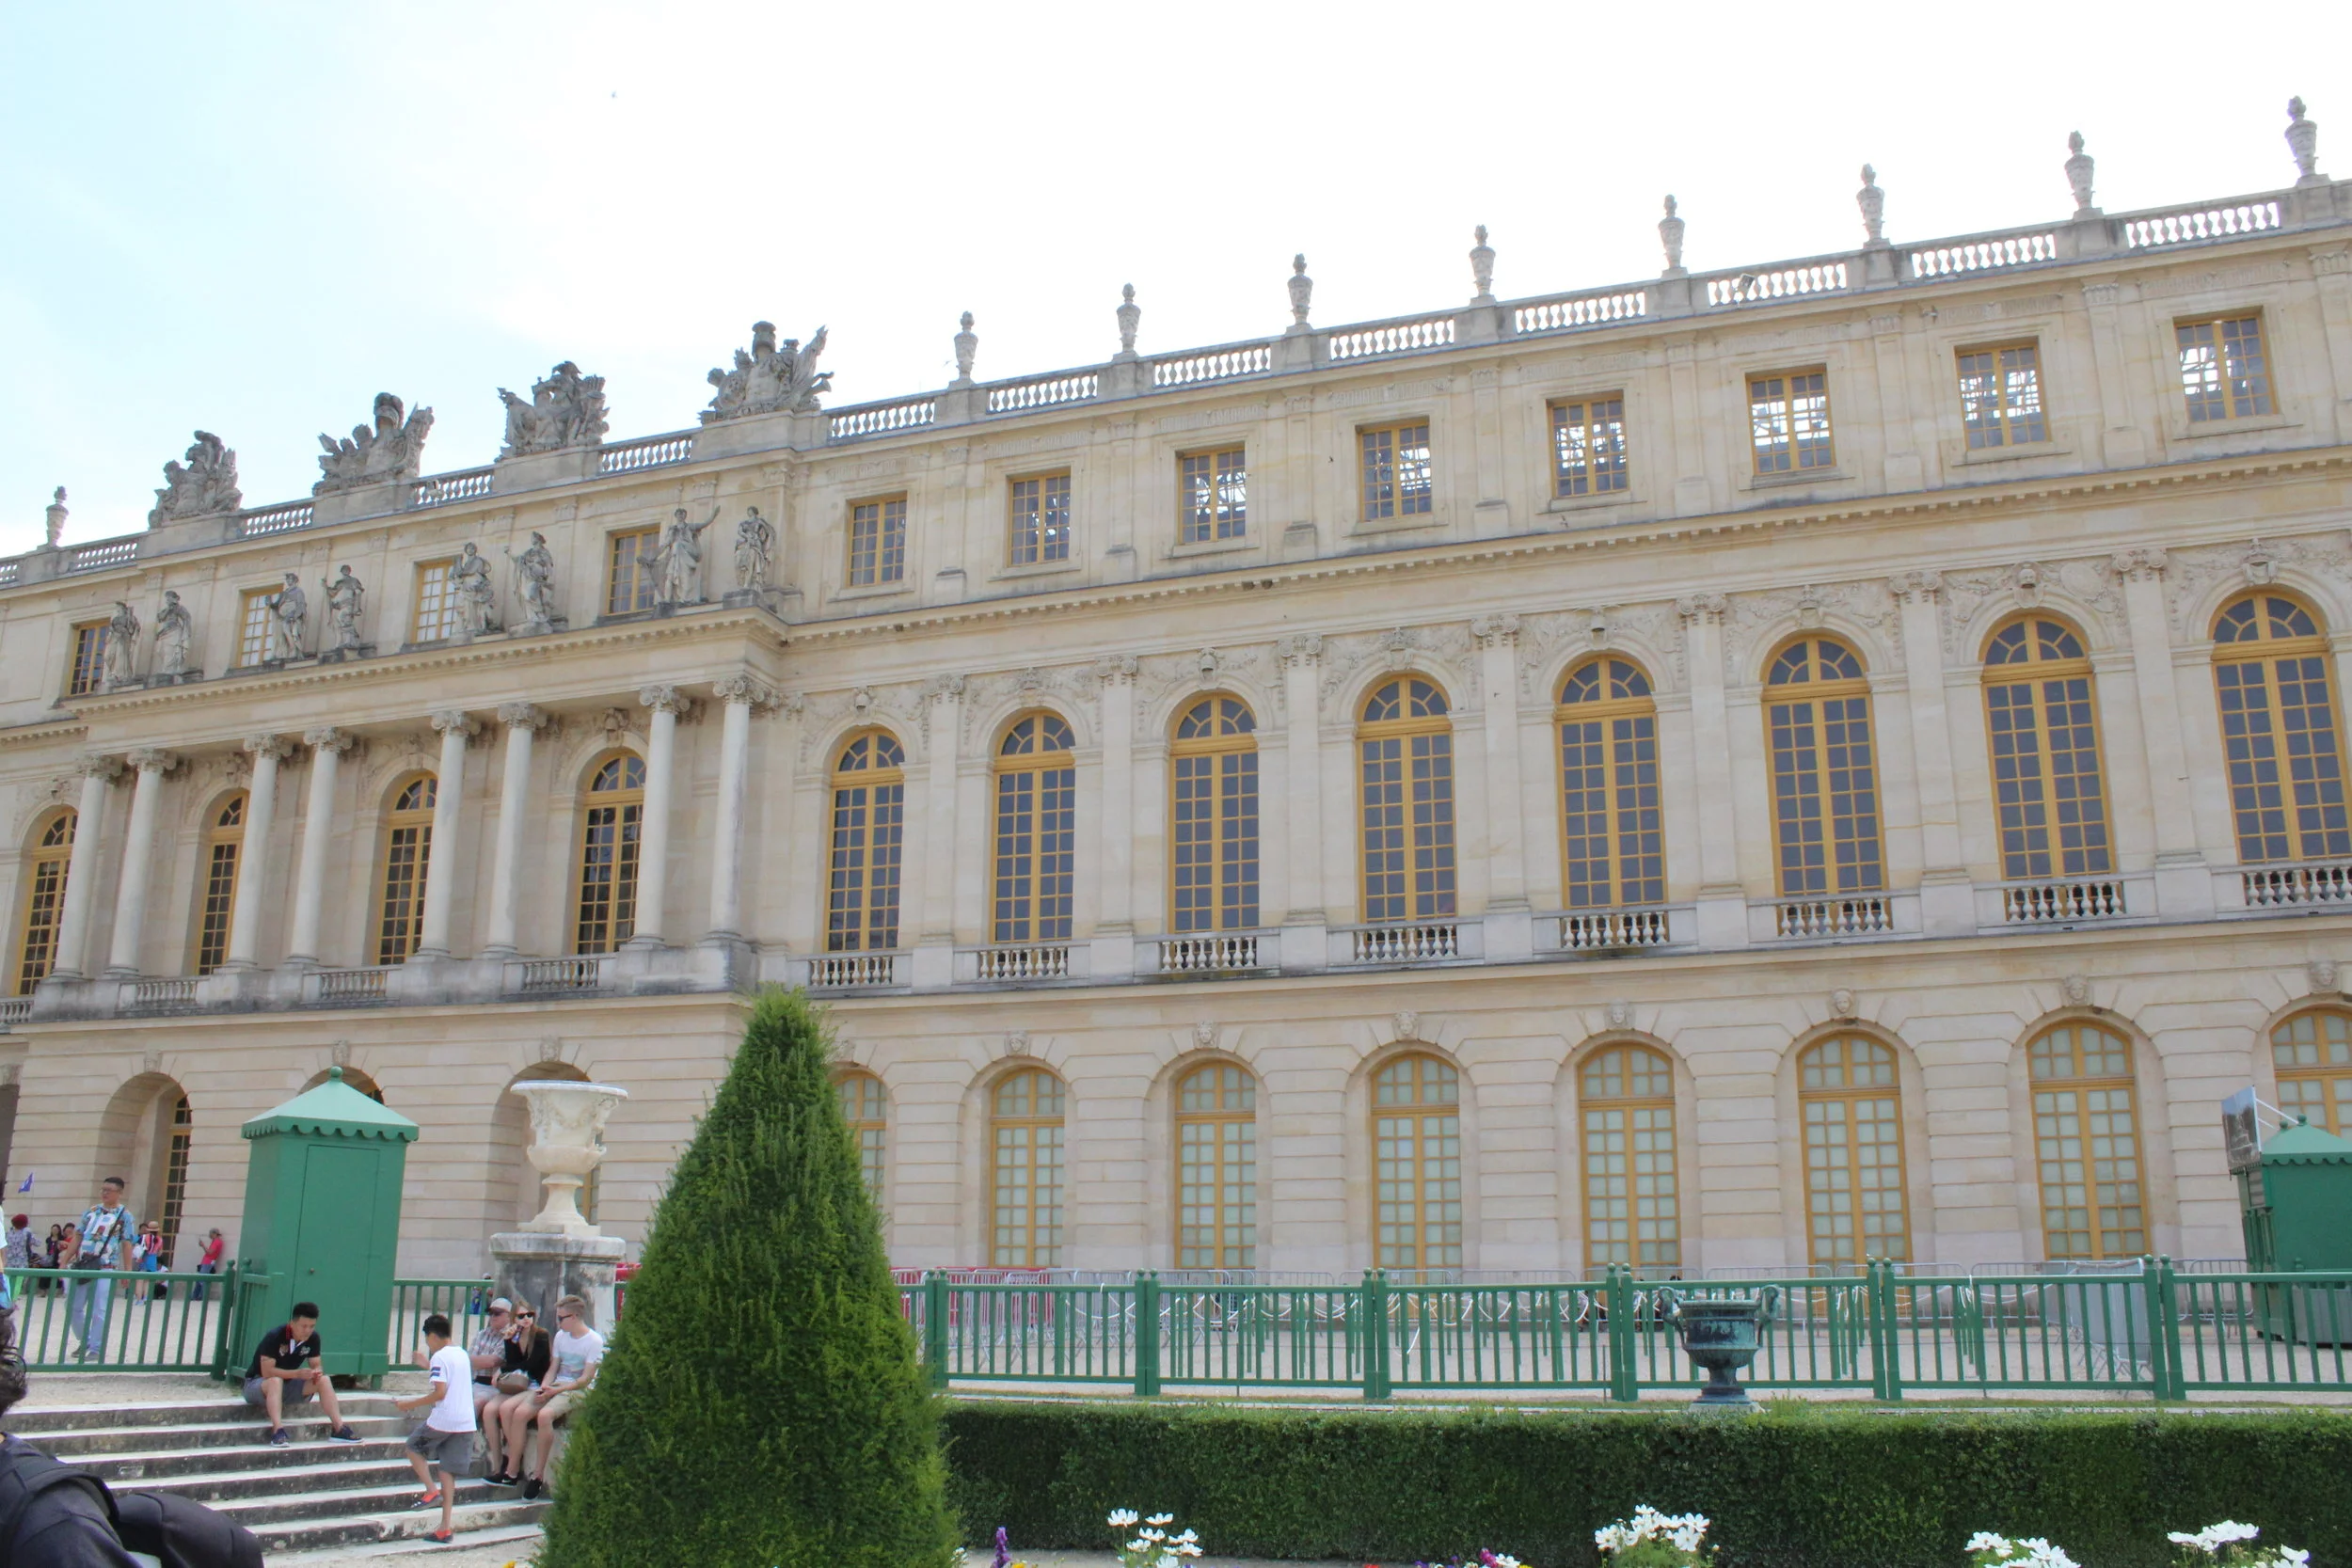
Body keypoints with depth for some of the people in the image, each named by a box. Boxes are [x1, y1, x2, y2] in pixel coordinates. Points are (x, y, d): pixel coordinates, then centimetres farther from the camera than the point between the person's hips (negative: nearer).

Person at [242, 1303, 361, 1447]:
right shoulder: (274, 1337, -26)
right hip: (256, 1384, -6)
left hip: (287, 1385, 6)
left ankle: (339, 1428, -23)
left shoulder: (313, 1338, -8)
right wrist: (297, 1373, -38)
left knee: (323, 1380, -17)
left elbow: (316, 1365, -1)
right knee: (276, 1381, -40)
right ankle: (278, 1430, -50)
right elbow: (267, 1371, -30)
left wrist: (316, 1373, -26)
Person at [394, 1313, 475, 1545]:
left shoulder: (439, 1357, -9)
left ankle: (432, 1491, 4)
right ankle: (446, 1527, 4)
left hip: (443, 1420, -7)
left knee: (414, 1447, 19)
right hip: (466, 1422, 7)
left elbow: (440, 1393, -17)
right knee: (447, 1471, 8)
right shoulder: (463, 1355, 15)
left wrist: (411, 1404, -9)